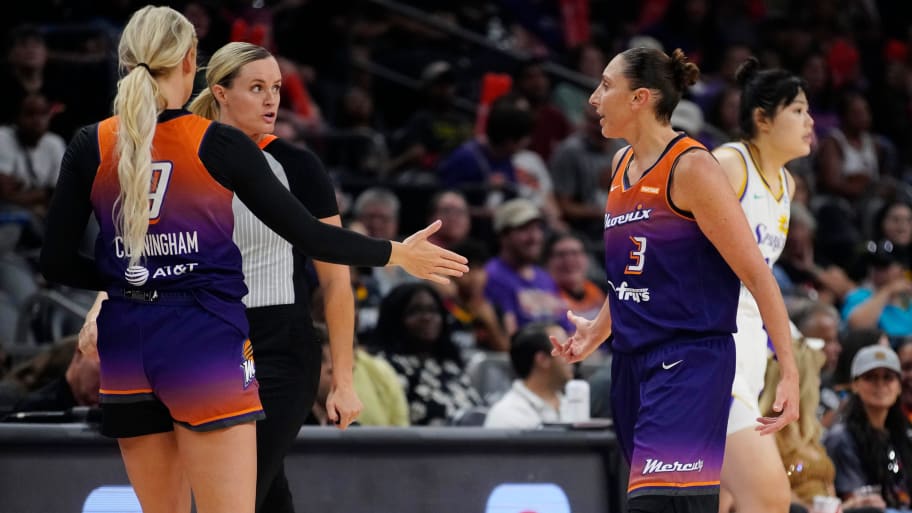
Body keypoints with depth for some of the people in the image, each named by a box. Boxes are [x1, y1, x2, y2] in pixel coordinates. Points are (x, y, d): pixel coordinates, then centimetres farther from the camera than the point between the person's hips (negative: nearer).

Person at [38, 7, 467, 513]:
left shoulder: (90, 147, 1)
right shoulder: (219, 145, -6)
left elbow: (57, 262, 3)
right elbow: (306, 234, -2)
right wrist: (396, 254, 10)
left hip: (127, 347, 4)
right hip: (206, 341, -4)